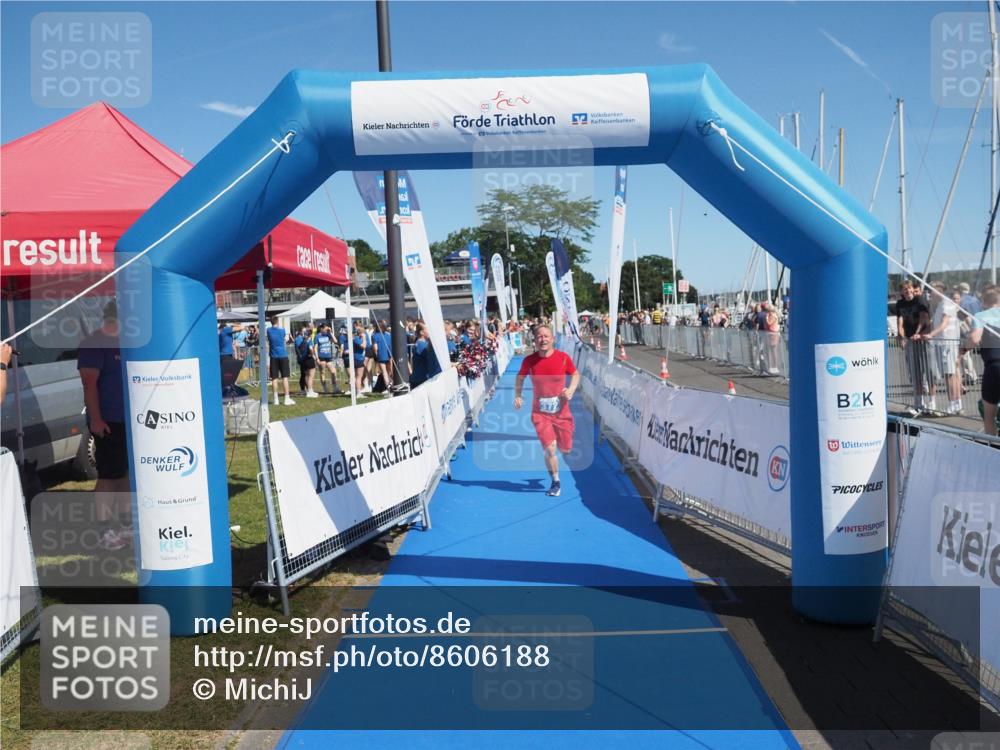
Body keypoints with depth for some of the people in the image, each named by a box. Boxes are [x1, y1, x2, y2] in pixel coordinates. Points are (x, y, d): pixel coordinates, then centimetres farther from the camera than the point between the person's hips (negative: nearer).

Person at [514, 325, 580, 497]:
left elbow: (575, 374, 8)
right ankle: (555, 482, 11)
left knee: (565, 450, 10)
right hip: (540, 413, -1)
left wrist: (571, 389, -10)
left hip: (561, 412, 1)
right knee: (550, 449, -11)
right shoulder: (529, 360, -8)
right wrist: (517, 395, -1)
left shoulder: (563, 357, -8)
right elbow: (520, 377, 10)